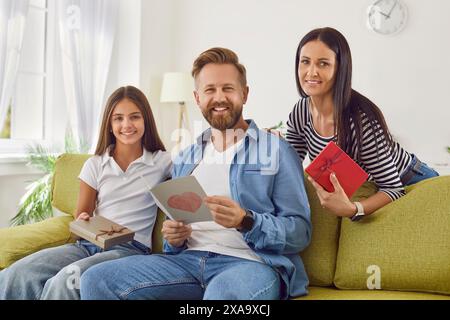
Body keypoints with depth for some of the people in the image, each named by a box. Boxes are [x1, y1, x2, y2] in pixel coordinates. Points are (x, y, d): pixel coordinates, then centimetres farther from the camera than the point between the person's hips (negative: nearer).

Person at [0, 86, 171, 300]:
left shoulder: (163, 162, 6)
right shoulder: (94, 165, 13)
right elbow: (83, 214, 17)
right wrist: (83, 222, -4)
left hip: (131, 248, -3)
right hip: (90, 243, 3)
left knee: (66, 280, -32)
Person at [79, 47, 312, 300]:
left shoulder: (277, 151, 2)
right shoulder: (185, 160, 20)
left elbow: (300, 233, -3)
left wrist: (246, 220, -19)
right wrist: (173, 238, 2)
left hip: (251, 260, -5)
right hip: (189, 258, 6)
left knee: (223, 293, -42)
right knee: (96, 281, -13)